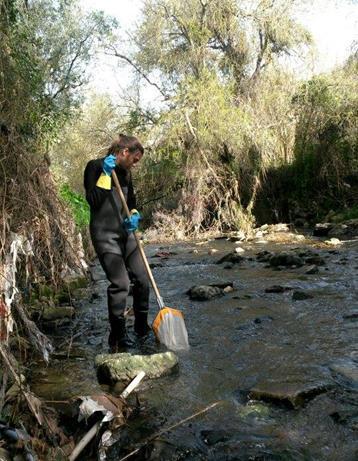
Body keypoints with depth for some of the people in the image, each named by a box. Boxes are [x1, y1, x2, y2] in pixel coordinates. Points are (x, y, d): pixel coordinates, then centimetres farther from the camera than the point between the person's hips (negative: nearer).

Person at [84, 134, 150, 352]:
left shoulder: (125, 172, 12)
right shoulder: (95, 167, -8)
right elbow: (93, 201, -19)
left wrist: (135, 216, 1)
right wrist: (106, 174, -21)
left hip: (125, 232, 7)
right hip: (105, 234, -7)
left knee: (142, 280, 5)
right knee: (120, 283, -15)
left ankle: (142, 328, 24)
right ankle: (117, 338, 0)